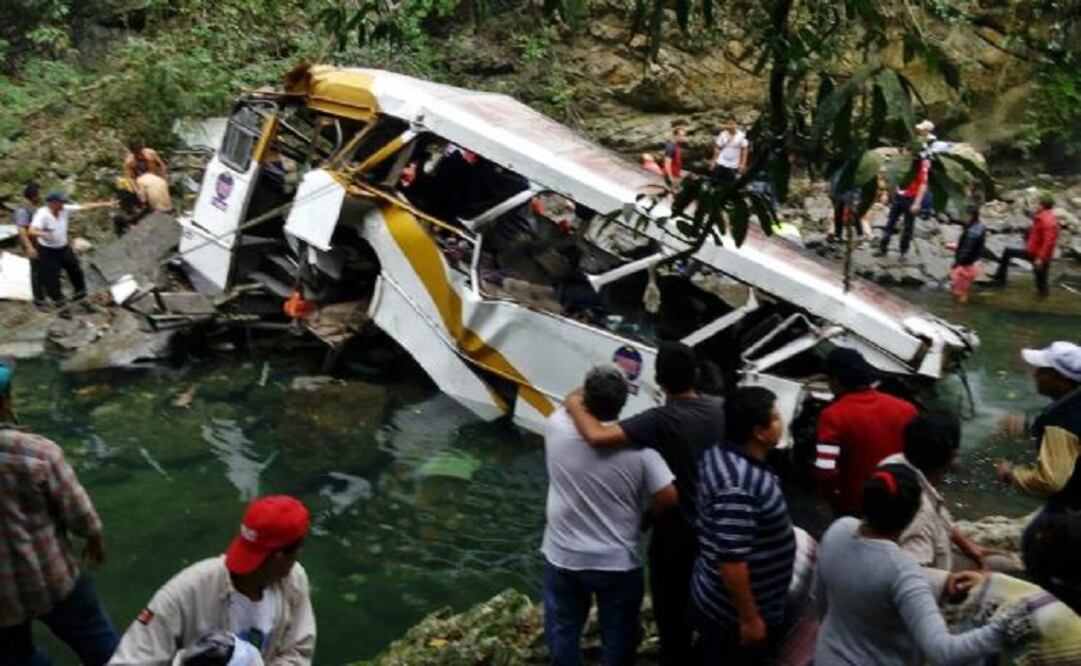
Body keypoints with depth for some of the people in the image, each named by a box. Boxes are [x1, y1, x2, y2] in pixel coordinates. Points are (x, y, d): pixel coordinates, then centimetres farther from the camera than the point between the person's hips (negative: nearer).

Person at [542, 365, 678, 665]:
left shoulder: (557, 427, -15)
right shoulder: (636, 445, -18)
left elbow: (570, 405, 9)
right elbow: (668, 497, -16)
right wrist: (644, 521, 1)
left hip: (563, 558, 1)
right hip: (618, 563, -1)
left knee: (562, 633, 23)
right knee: (618, 639, 20)